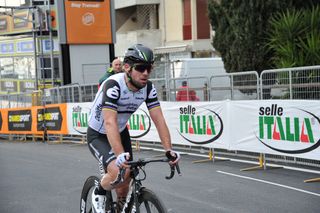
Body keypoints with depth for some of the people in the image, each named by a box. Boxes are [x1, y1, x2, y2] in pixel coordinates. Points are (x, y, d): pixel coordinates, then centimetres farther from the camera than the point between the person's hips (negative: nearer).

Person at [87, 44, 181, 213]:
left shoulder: (148, 88, -15)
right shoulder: (113, 85, -33)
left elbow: (159, 119, -16)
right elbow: (110, 123, -42)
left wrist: (169, 150, -28)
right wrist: (120, 155, -53)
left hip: (121, 132, 6)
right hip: (98, 135, -6)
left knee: (126, 178, 6)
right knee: (117, 172, -26)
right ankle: (99, 194, 5)